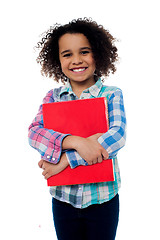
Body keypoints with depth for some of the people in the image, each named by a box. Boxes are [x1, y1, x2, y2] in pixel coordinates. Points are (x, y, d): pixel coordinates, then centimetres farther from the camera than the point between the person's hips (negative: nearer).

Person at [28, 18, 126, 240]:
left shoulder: (112, 95, -5)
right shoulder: (54, 96, 0)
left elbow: (118, 136, -19)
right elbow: (34, 132, -12)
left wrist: (67, 159, -23)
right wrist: (75, 142, -28)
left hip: (102, 197, -1)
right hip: (63, 197, 2)